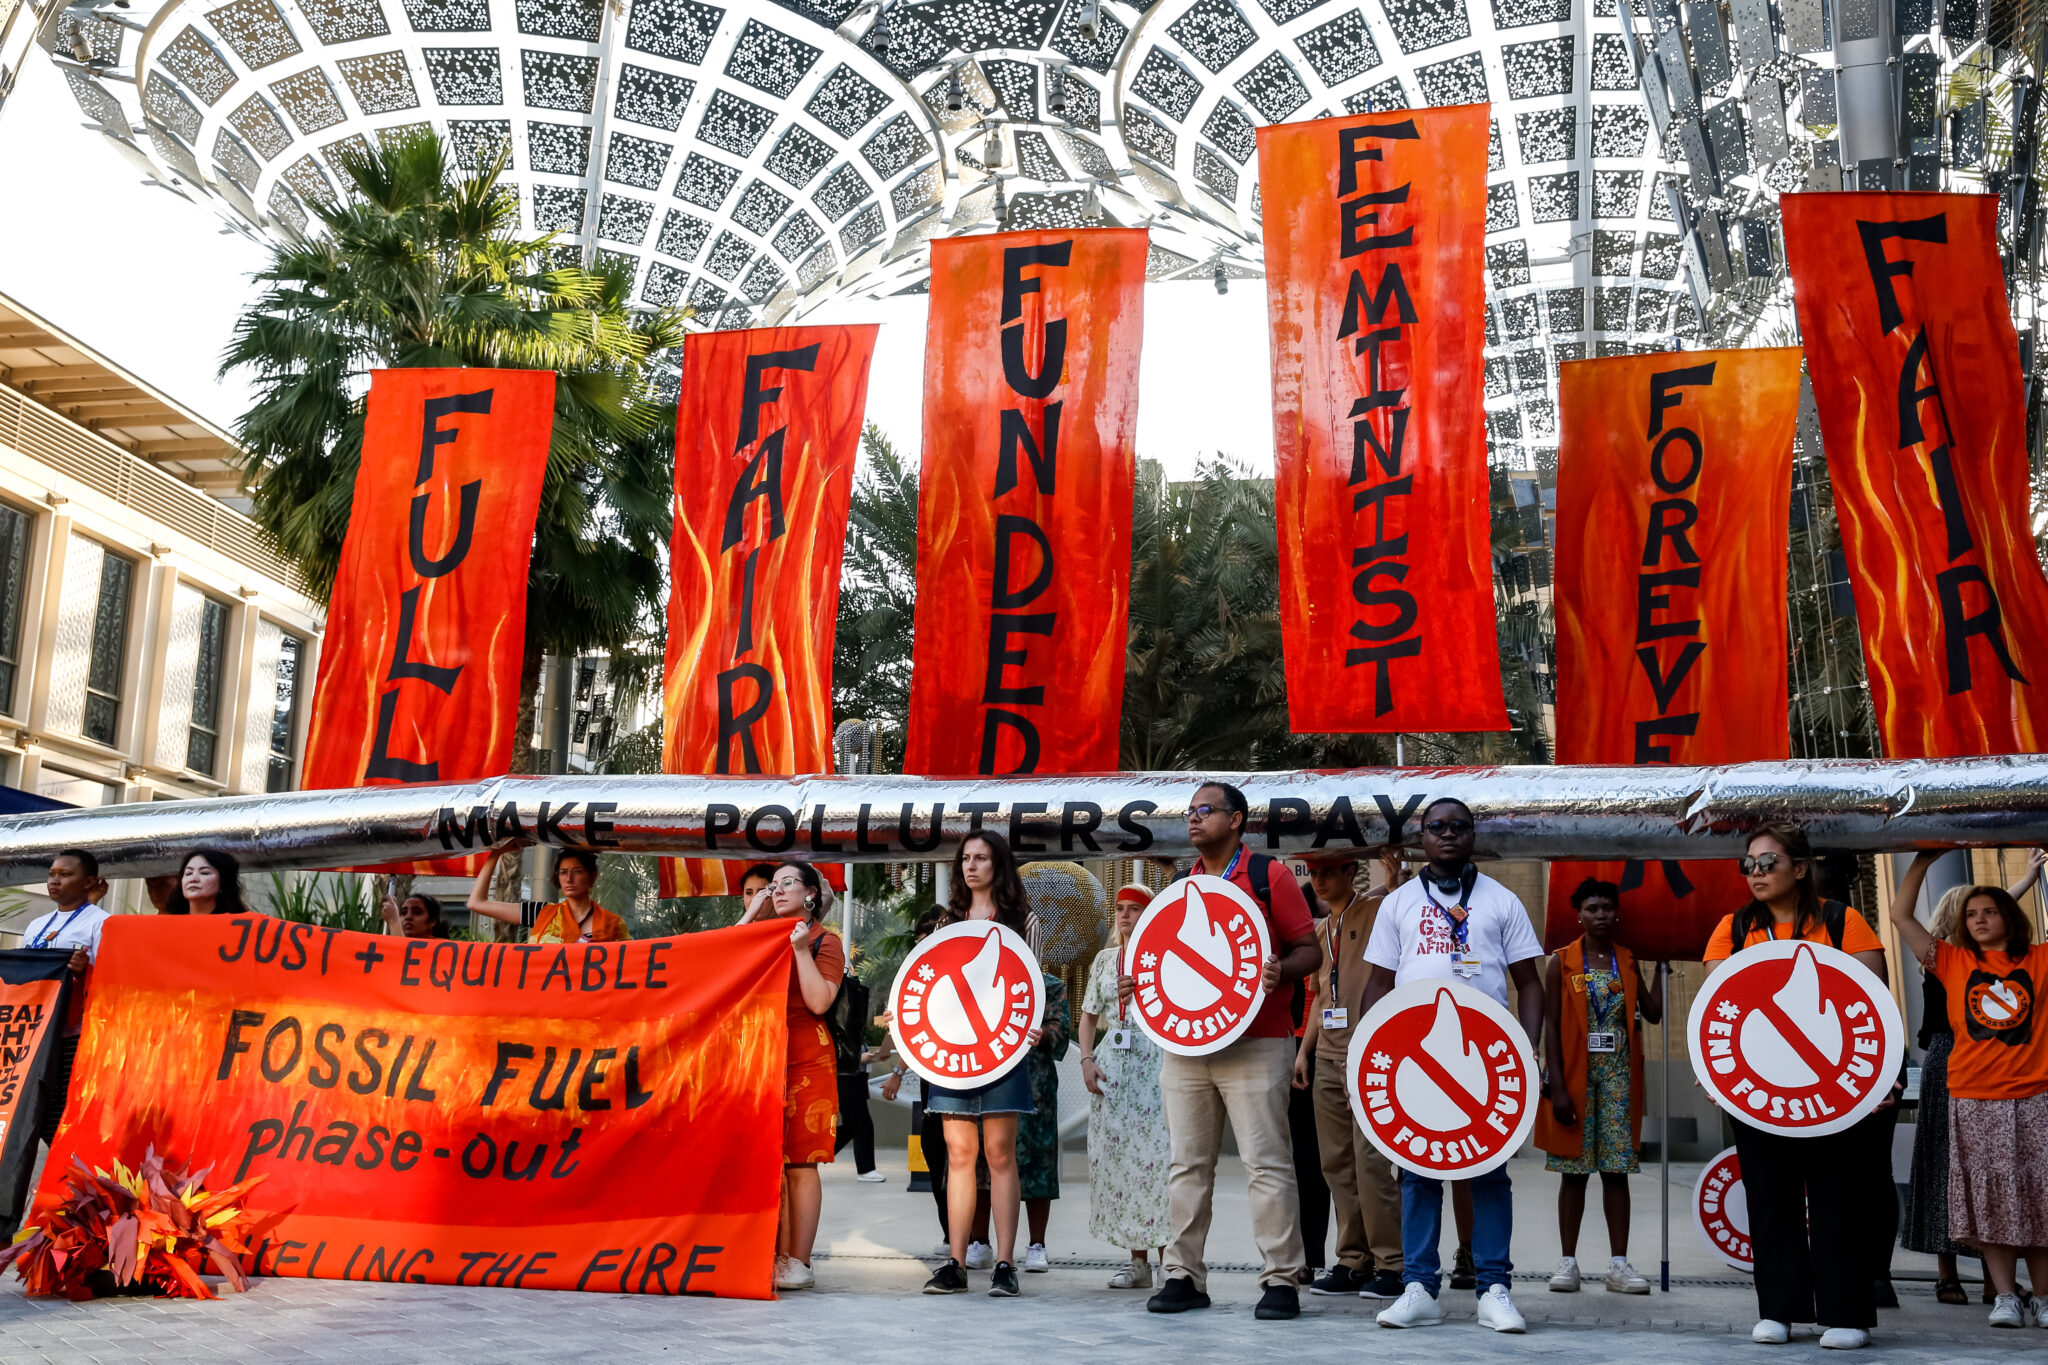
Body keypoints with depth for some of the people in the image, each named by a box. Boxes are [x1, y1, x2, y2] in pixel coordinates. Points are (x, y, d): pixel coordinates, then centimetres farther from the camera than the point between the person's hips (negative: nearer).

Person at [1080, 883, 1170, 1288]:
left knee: (1156, 1153, -11)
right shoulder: (1104, 959, 16)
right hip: (1111, 1066, 5)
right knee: (1116, 1155, 2)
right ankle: (1137, 1261, 9)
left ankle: (1168, 1258, -5)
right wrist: (1087, 1060, 4)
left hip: (1155, 1061, -5)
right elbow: (1088, 1015, 18)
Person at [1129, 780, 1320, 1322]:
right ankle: (1183, 1275, 15)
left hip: (1255, 1044, -5)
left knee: (1267, 1162, -5)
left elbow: (1309, 948, -1)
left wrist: (1282, 971, -21)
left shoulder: (1268, 876, 0)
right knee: (1187, 1164, 8)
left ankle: (1281, 1280, 1)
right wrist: (1139, 983, 4)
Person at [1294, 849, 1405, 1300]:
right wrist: (1304, 1050, 20)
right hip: (1327, 1056, 7)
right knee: (1336, 1161, 7)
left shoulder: (1377, 908, -1)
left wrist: (1395, 882, -37)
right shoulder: (1320, 929, 20)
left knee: (1370, 1157, -12)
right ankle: (1352, 1262, 13)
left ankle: (1390, 1264, -4)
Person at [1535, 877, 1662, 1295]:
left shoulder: (1628, 962, 8)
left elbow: (1653, 1012, 1)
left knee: (1617, 1169, 2)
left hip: (1618, 1077, 2)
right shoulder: (1562, 963, -1)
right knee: (1574, 1170, 2)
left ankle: (1619, 1264, 6)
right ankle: (1568, 1261, 8)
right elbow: (1551, 1026, -4)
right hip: (1576, 1076, -2)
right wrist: (1557, 1087, -11)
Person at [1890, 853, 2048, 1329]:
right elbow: (1901, 916, 5)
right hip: (1974, 1101, 0)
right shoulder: (1954, 963, 9)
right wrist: (1922, 862, 2)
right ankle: (2005, 1296, 6)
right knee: (1989, 1201, 1)